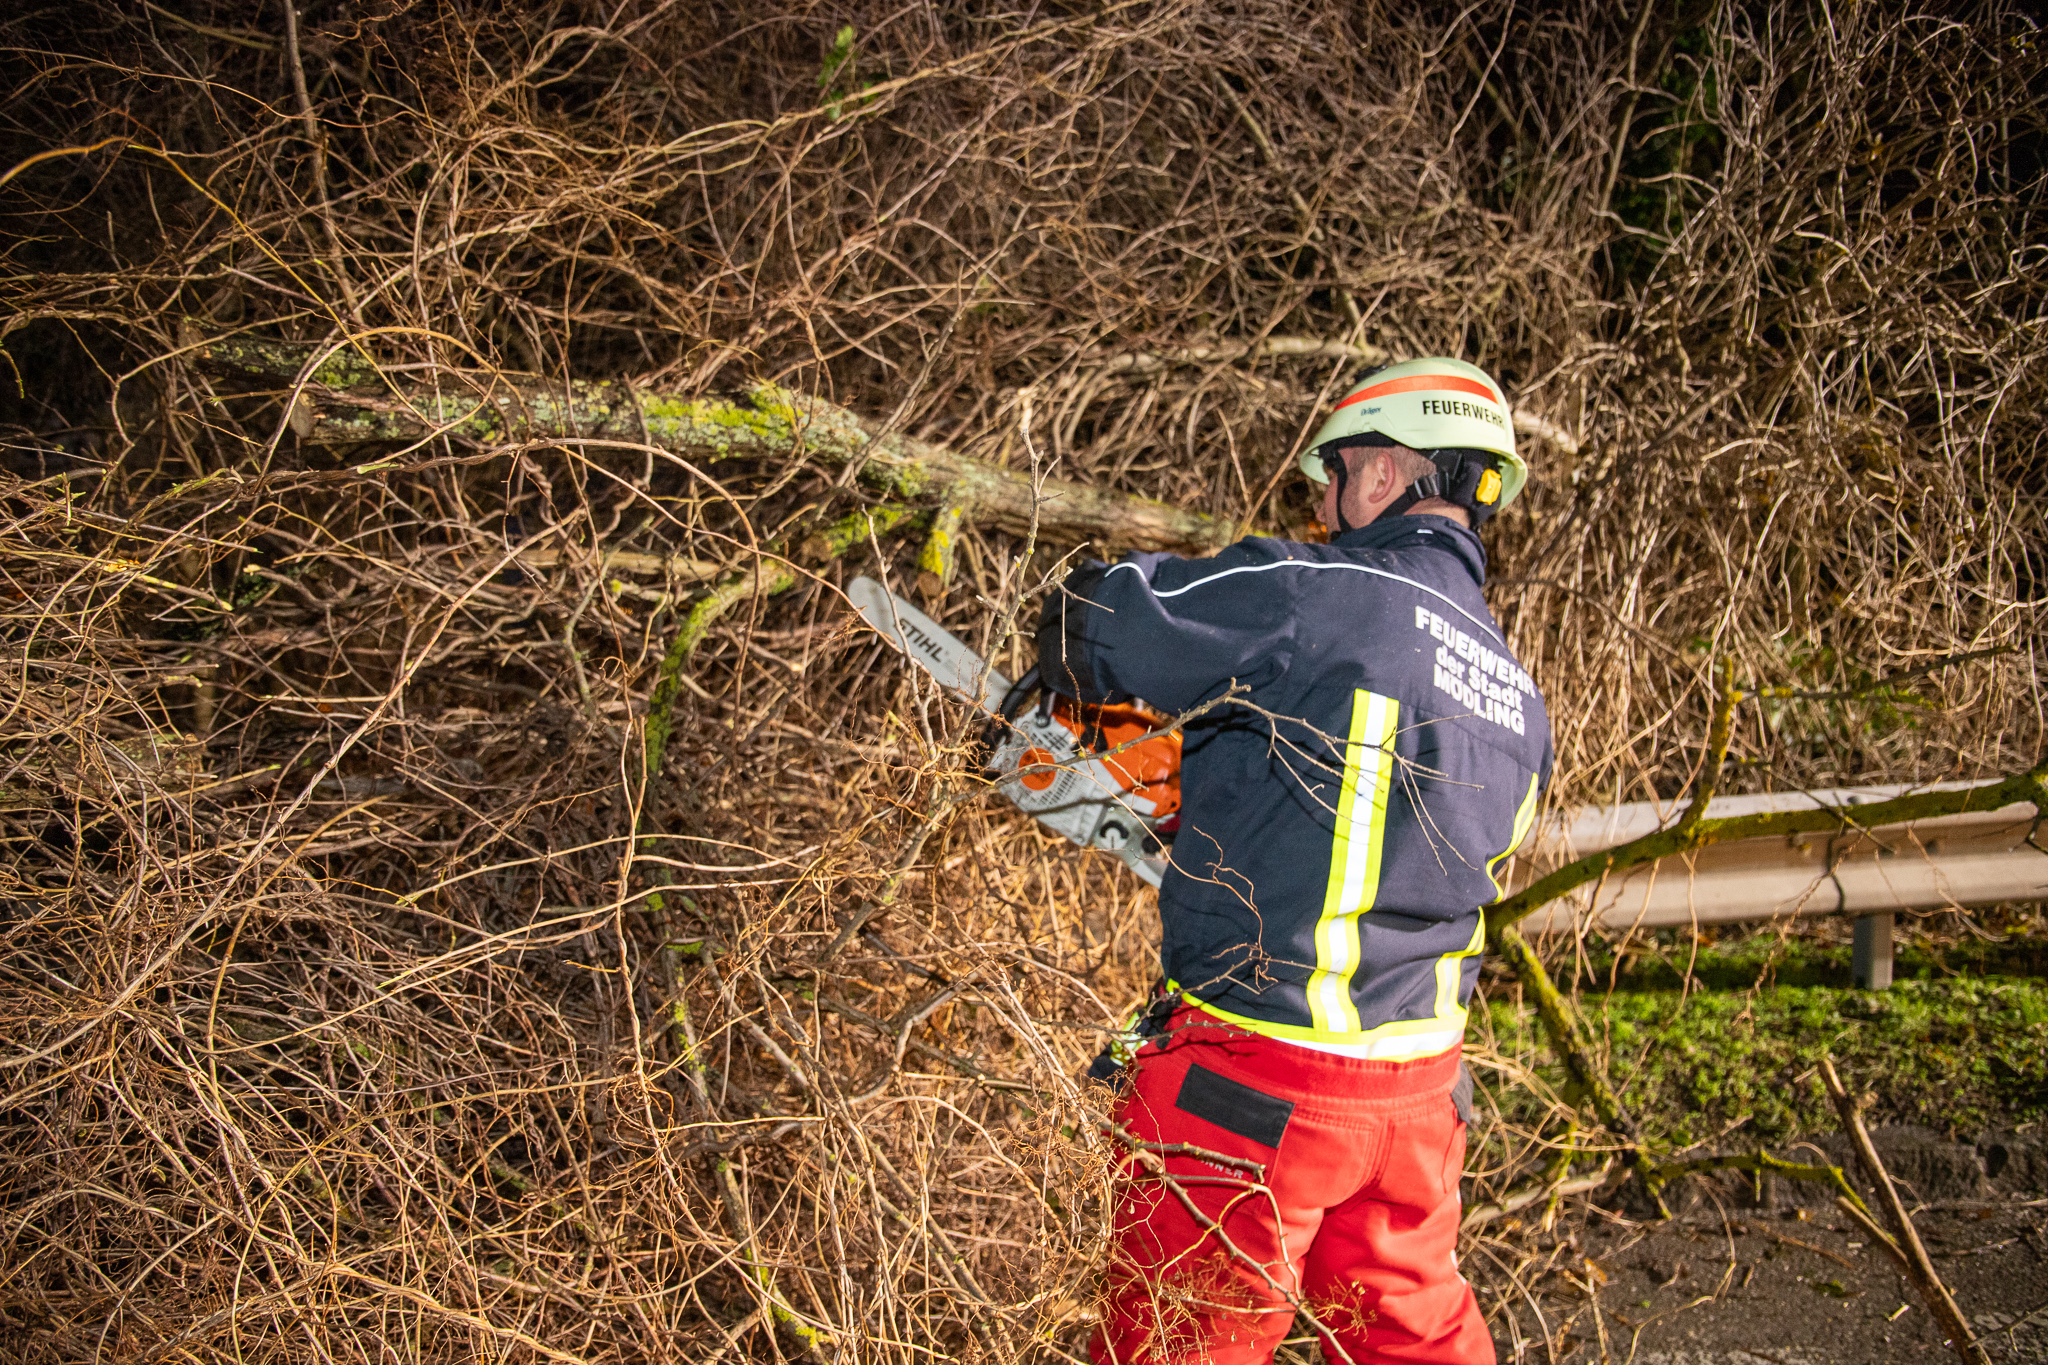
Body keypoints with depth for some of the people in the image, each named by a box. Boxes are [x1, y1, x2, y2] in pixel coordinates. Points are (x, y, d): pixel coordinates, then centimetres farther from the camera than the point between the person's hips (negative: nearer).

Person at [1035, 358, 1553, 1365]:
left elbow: (1094, 621, -10)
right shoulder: (1518, 703, 10)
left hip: (1255, 1086, -7)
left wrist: (1073, 681, 13)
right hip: (1419, 1082, 7)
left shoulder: (1316, 595, -14)